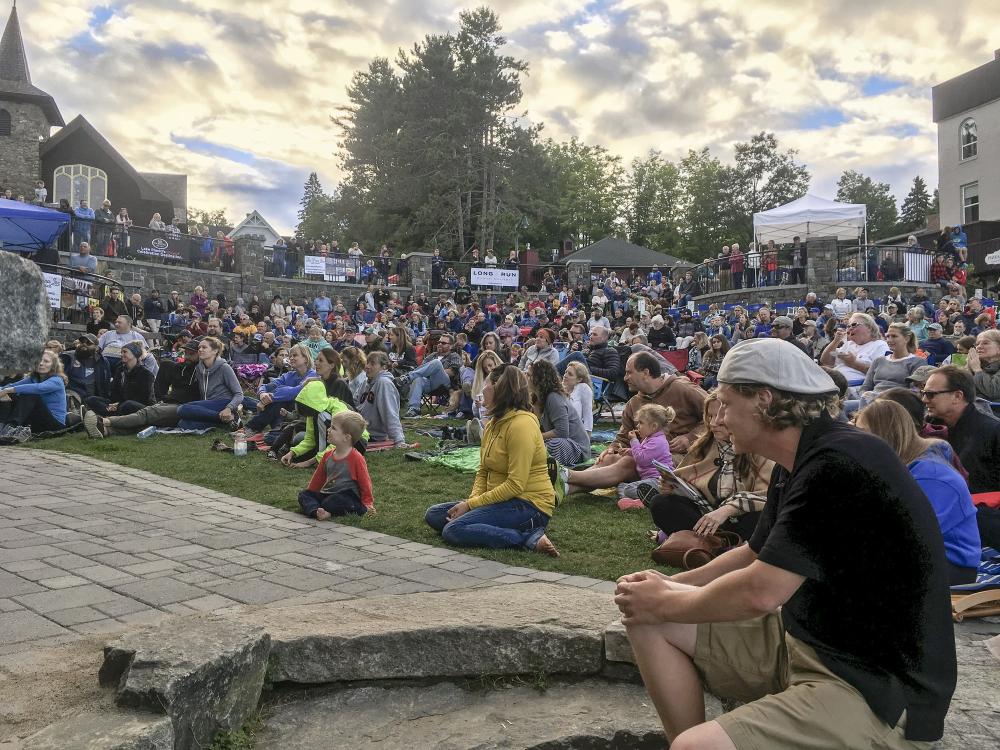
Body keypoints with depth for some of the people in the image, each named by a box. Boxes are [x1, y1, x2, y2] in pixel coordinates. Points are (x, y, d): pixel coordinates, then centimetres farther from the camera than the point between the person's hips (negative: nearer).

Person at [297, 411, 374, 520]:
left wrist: (367, 503, -5)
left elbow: (365, 482, -5)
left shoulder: (356, 458, -10)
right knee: (303, 494, -12)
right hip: (326, 494, 7)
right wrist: (309, 493, 21)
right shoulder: (327, 455, 11)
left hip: (348, 496, -7)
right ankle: (316, 511, -36)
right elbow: (318, 478, 21)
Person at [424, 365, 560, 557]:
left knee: (452, 530, -23)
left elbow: (516, 485, -22)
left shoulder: (521, 424, -17)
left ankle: (528, 537, -17)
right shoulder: (494, 424, 13)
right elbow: (482, 472, 13)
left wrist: (471, 504, -18)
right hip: (503, 501, 10)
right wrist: (472, 500, -7)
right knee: (433, 515, 4)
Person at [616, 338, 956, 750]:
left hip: (878, 689, -9)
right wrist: (670, 584, 5)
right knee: (650, 624, 4)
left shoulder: (842, 464, -23)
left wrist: (664, 602, -9)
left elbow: (758, 592, -26)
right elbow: (755, 554, 19)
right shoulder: (799, 464, 7)